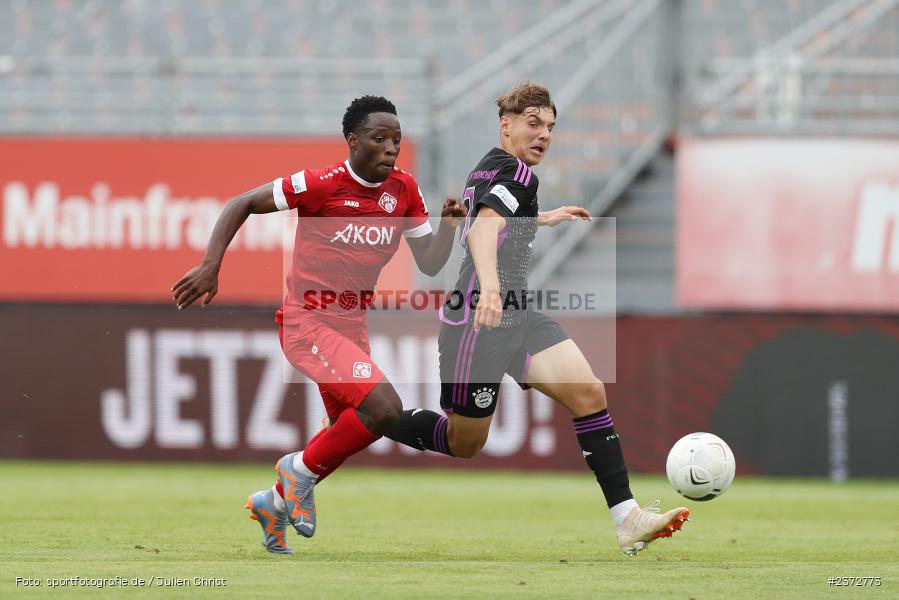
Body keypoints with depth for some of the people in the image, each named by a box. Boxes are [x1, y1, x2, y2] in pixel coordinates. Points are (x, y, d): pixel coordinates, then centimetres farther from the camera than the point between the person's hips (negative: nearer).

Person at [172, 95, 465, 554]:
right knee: (384, 408, -23)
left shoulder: (403, 190, 3)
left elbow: (429, 264, 7)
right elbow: (240, 206, -7)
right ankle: (301, 470, -1)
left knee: (347, 436, 16)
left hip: (351, 326, 8)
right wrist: (210, 267, -16)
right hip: (307, 323, -8)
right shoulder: (321, 184, -15)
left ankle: (274, 502, 37)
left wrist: (448, 226, -12)